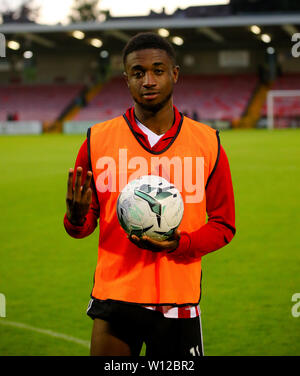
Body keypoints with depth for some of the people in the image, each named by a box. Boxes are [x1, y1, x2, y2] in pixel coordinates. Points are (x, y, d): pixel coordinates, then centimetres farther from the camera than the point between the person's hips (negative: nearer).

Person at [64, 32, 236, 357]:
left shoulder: (208, 144, 3)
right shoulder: (98, 141, 2)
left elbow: (224, 225, 6)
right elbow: (82, 227, 8)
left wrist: (179, 244, -13)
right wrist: (76, 217, -16)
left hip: (179, 302, 1)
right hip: (114, 297, 0)